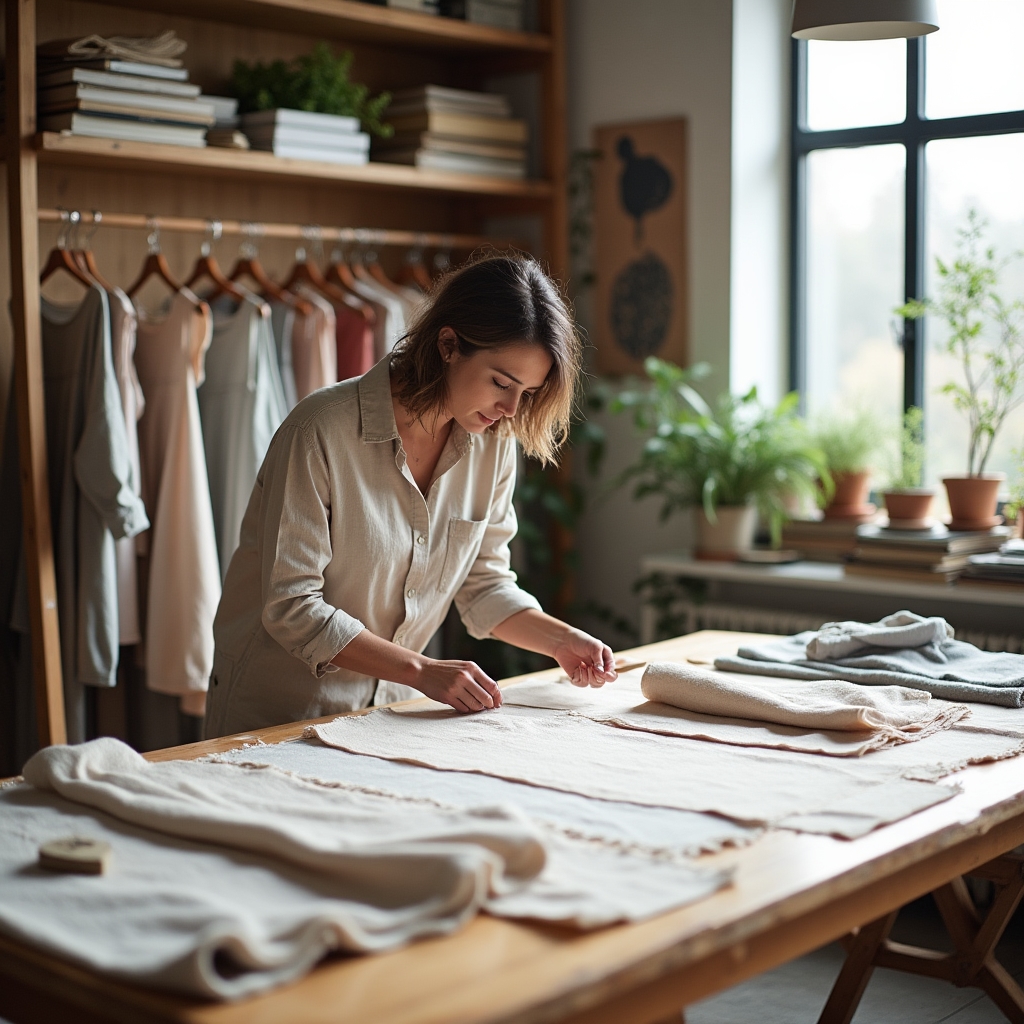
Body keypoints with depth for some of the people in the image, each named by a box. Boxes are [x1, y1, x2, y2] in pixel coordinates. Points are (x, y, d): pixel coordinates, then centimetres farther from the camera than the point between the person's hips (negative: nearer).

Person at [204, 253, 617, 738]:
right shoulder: (323, 429, -21)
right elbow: (291, 607, -20)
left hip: (389, 704, 4)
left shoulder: (494, 443, -4)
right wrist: (421, 671, -25)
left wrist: (560, 639, -9)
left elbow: (484, 583, 7)